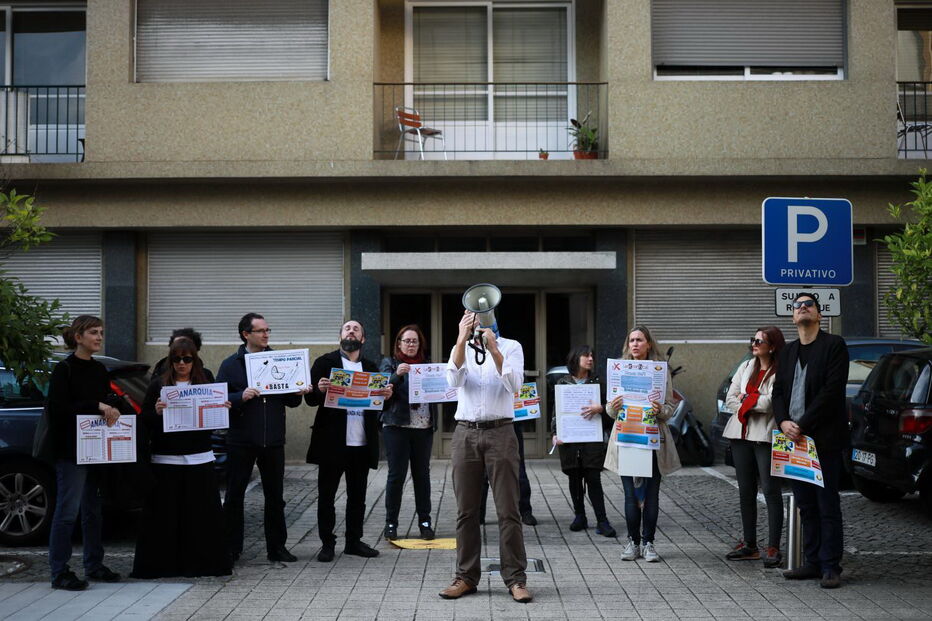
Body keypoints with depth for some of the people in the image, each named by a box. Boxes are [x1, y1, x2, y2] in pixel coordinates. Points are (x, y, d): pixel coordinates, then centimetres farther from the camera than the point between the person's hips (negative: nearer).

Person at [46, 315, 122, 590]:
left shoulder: (100, 370, 13)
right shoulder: (64, 369, -9)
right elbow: (58, 408, -17)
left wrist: (112, 407, -7)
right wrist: (96, 406, -22)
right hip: (71, 451, -7)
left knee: (93, 510, 13)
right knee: (67, 511, -4)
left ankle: (94, 565, 21)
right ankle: (59, 572, 2)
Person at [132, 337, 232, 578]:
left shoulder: (205, 383, 10)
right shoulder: (158, 384, 5)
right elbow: (144, 420, 2)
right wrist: (156, 412, -18)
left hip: (199, 459, 2)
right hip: (165, 460, -1)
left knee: (202, 513, 1)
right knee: (164, 515, -1)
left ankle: (202, 562, 11)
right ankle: (160, 564, 7)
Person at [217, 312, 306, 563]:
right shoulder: (231, 364, 0)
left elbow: (289, 401, 14)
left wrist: (297, 395, -7)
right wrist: (241, 397, -22)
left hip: (273, 440, 3)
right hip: (241, 441, -3)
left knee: (275, 496, 9)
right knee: (234, 495, 3)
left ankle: (276, 547, 18)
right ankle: (231, 549, 12)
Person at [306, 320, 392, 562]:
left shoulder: (371, 368, 14)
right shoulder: (325, 363, 2)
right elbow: (311, 399, -2)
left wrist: (387, 395, -10)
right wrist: (320, 390, -24)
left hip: (362, 443, 4)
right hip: (332, 442, -3)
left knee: (357, 496, 11)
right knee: (326, 495, 2)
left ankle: (354, 541, 21)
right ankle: (327, 544, 11)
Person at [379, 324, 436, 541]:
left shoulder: (426, 364, 15)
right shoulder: (389, 362, 5)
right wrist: (397, 374, -25)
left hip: (424, 427, 3)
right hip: (397, 426, -3)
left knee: (422, 474, 6)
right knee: (396, 474, -2)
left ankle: (424, 521, 14)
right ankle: (391, 523, 6)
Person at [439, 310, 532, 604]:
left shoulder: (511, 347, 4)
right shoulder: (460, 349, 11)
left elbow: (514, 384, -13)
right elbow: (454, 380, -10)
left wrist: (493, 349, -22)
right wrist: (462, 340, -20)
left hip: (500, 433, -2)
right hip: (465, 433, 3)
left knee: (508, 511, -3)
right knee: (466, 511, 5)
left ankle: (515, 578, 3)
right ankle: (466, 577, 13)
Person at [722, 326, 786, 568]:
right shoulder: (746, 367, 13)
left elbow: (771, 402, -18)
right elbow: (729, 400, 8)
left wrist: (745, 398, -5)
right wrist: (753, 406, -8)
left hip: (765, 436, -7)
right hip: (741, 434, 7)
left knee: (771, 490, -5)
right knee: (746, 491, 11)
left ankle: (773, 547, -2)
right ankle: (750, 544, 19)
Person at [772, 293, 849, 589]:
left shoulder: (834, 345, -4)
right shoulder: (787, 352, 16)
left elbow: (832, 390, -13)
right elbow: (778, 391, 13)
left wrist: (803, 425, -17)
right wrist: (783, 422, -7)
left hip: (823, 439, -6)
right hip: (795, 438, 6)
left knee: (828, 506, -2)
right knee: (806, 506, 10)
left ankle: (831, 567, 3)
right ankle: (812, 562, 17)